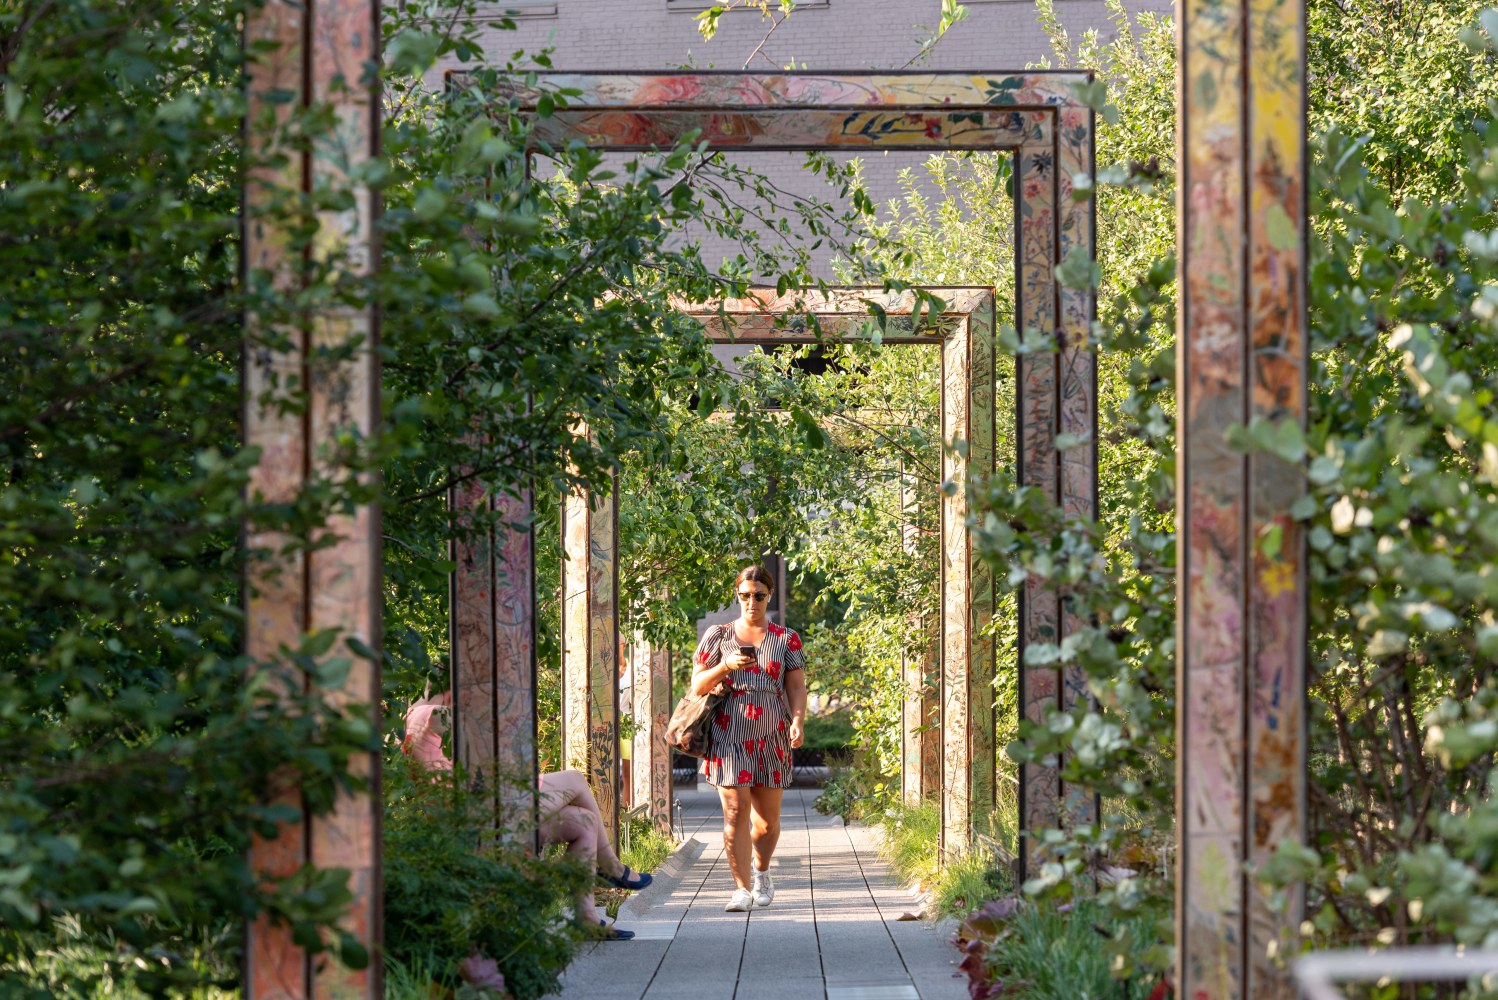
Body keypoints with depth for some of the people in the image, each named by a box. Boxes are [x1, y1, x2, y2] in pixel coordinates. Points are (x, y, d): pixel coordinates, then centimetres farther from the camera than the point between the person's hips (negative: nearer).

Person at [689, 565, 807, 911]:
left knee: (767, 818, 5)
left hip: (771, 737, 1)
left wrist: (798, 721, -12)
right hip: (728, 735, -1)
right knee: (735, 811, -11)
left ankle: (761, 872, 32)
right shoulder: (718, 636, 8)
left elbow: (796, 687, 6)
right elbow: (697, 686, 6)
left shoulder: (786, 639, 10)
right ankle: (742, 888, -8)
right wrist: (726, 666, -12)